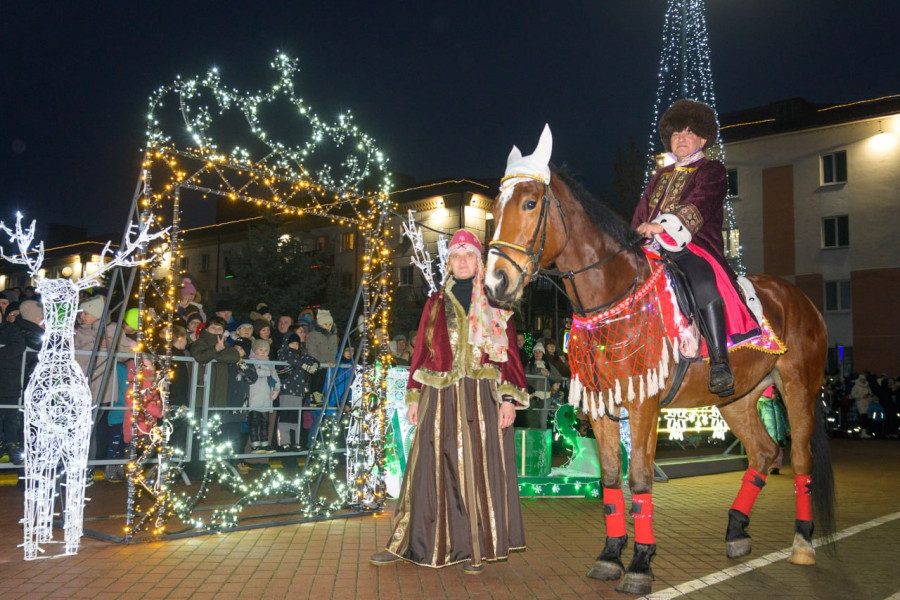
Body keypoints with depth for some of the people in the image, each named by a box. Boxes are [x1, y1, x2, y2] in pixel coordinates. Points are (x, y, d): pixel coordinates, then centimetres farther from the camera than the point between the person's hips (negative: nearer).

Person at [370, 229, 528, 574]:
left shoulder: (496, 305, 6)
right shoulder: (436, 304, 12)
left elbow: (509, 352, 2)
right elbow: (422, 352, 11)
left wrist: (509, 398, -7)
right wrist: (414, 397, 7)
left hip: (482, 397, -1)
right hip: (441, 397, 2)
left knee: (479, 467, 0)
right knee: (432, 467, 3)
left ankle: (475, 549, 10)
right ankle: (409, 544, 11)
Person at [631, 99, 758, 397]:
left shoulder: (711, 170, 10)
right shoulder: (660, 177, 29)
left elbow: (699, 206, -8)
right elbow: (642, 213, 24)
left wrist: (663, 225, -24)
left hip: (694, 248, -6)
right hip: (655, 250, 7)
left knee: (704, 286, -36)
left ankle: (720, 361, -33)